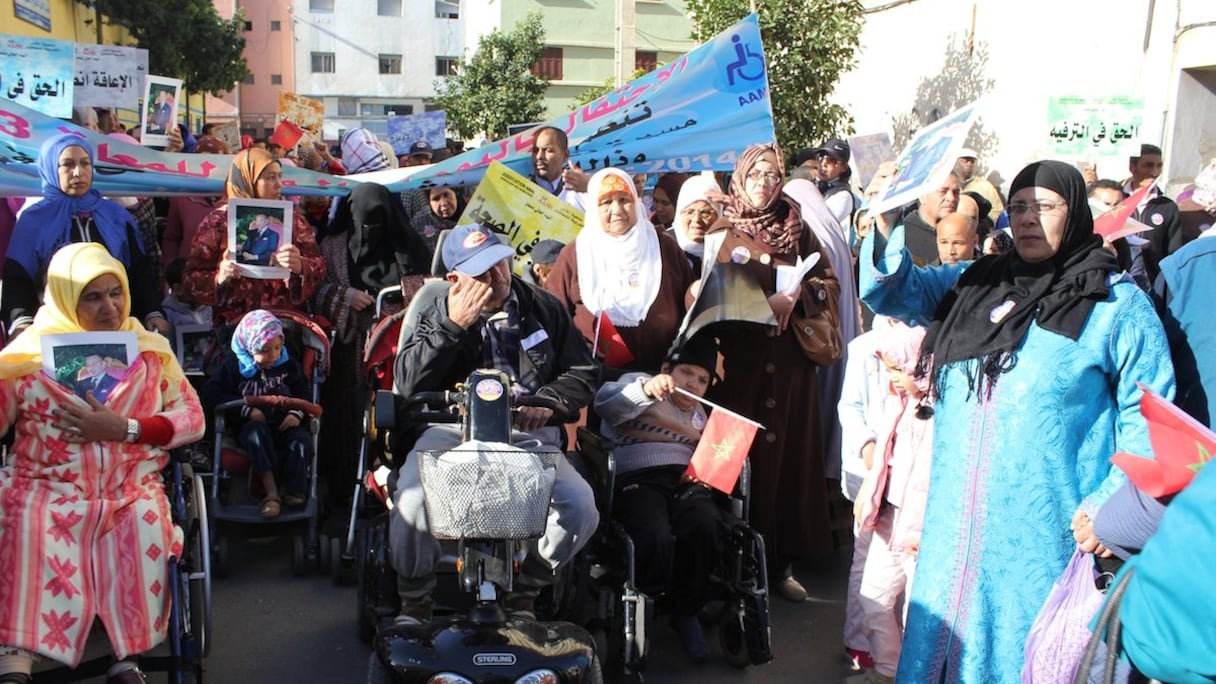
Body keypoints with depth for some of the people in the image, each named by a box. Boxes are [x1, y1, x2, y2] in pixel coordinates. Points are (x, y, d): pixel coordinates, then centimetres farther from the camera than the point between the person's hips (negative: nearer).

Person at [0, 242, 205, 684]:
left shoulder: (150, 349, 10)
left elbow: (193, 419, 4)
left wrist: (124, 428, -10)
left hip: (129, 489, 1)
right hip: (46, 487, 0)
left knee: (146, 521, -30)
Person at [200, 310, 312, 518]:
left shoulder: (288, 365, 10)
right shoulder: (234, 366, 3)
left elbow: (304, 393, 16)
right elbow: (211, 394, -4)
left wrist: (297, 413, -6)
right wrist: (246, 410, -13)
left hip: (284, 424, 2)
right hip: (252, 424, -2)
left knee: (302, 440, -29)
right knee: (256, 432, -37)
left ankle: (294, 494, -26)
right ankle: (271, 492, -41)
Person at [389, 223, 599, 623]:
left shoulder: (543, 309, 12)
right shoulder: (438, 314, 10)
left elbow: (583, 373, 15)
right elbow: (406, 385, -3)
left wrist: (550, 398, -7)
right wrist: (452, 326, -11)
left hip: (529, 434, 1)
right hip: (452, 430, -1)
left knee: (581, 508, -23)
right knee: (412, 501, -29)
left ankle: (524, 595, 3)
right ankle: (414, 605, 0)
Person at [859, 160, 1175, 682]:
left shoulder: (1117, 305, -3)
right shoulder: (973, 284, 11)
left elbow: (1147, 418, -5)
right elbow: (892, 289, 7)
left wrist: (1113, 502, -15)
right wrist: (885, 226, -12)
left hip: (1046, 531, -4)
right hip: (958, 519, 4)